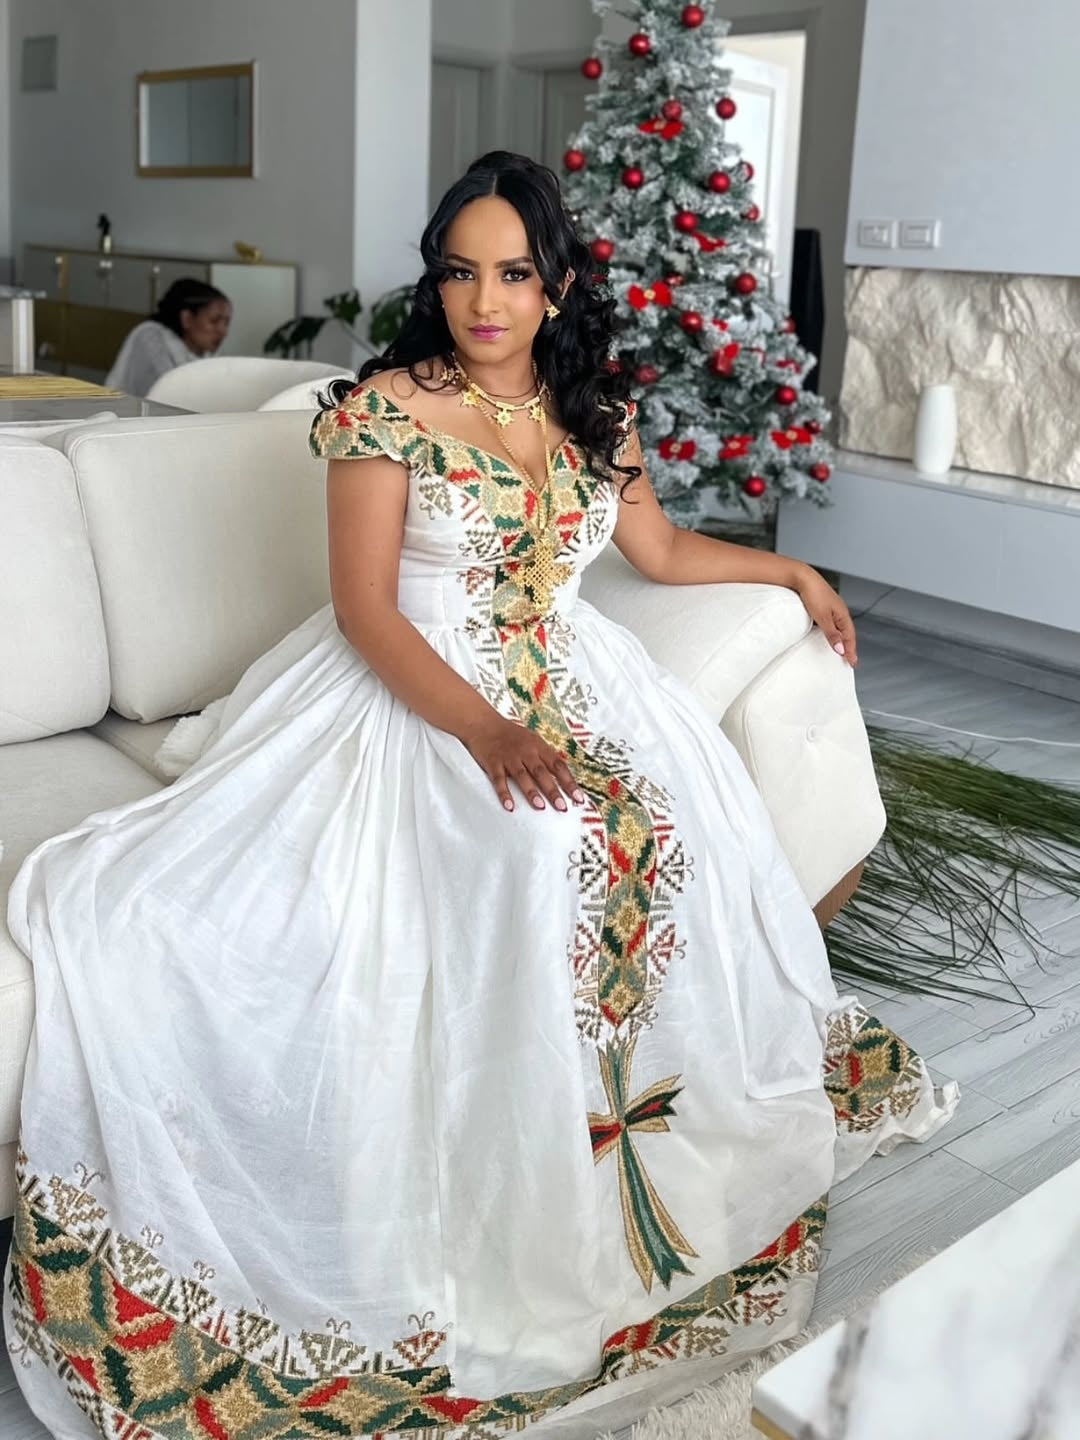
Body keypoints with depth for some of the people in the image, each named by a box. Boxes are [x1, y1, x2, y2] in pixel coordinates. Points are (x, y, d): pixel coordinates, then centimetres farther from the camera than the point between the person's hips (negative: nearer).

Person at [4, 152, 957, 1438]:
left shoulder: (595, 412, 10)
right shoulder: (387, 407, -7)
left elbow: (662, 549, 25)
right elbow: (364, 607, -13)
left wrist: (792, 571, 28)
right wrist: (484, 730, -26)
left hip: (561, 679, 6)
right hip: (410, 691, -5)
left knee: (682, 818, -21)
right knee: (539, 848, -32)